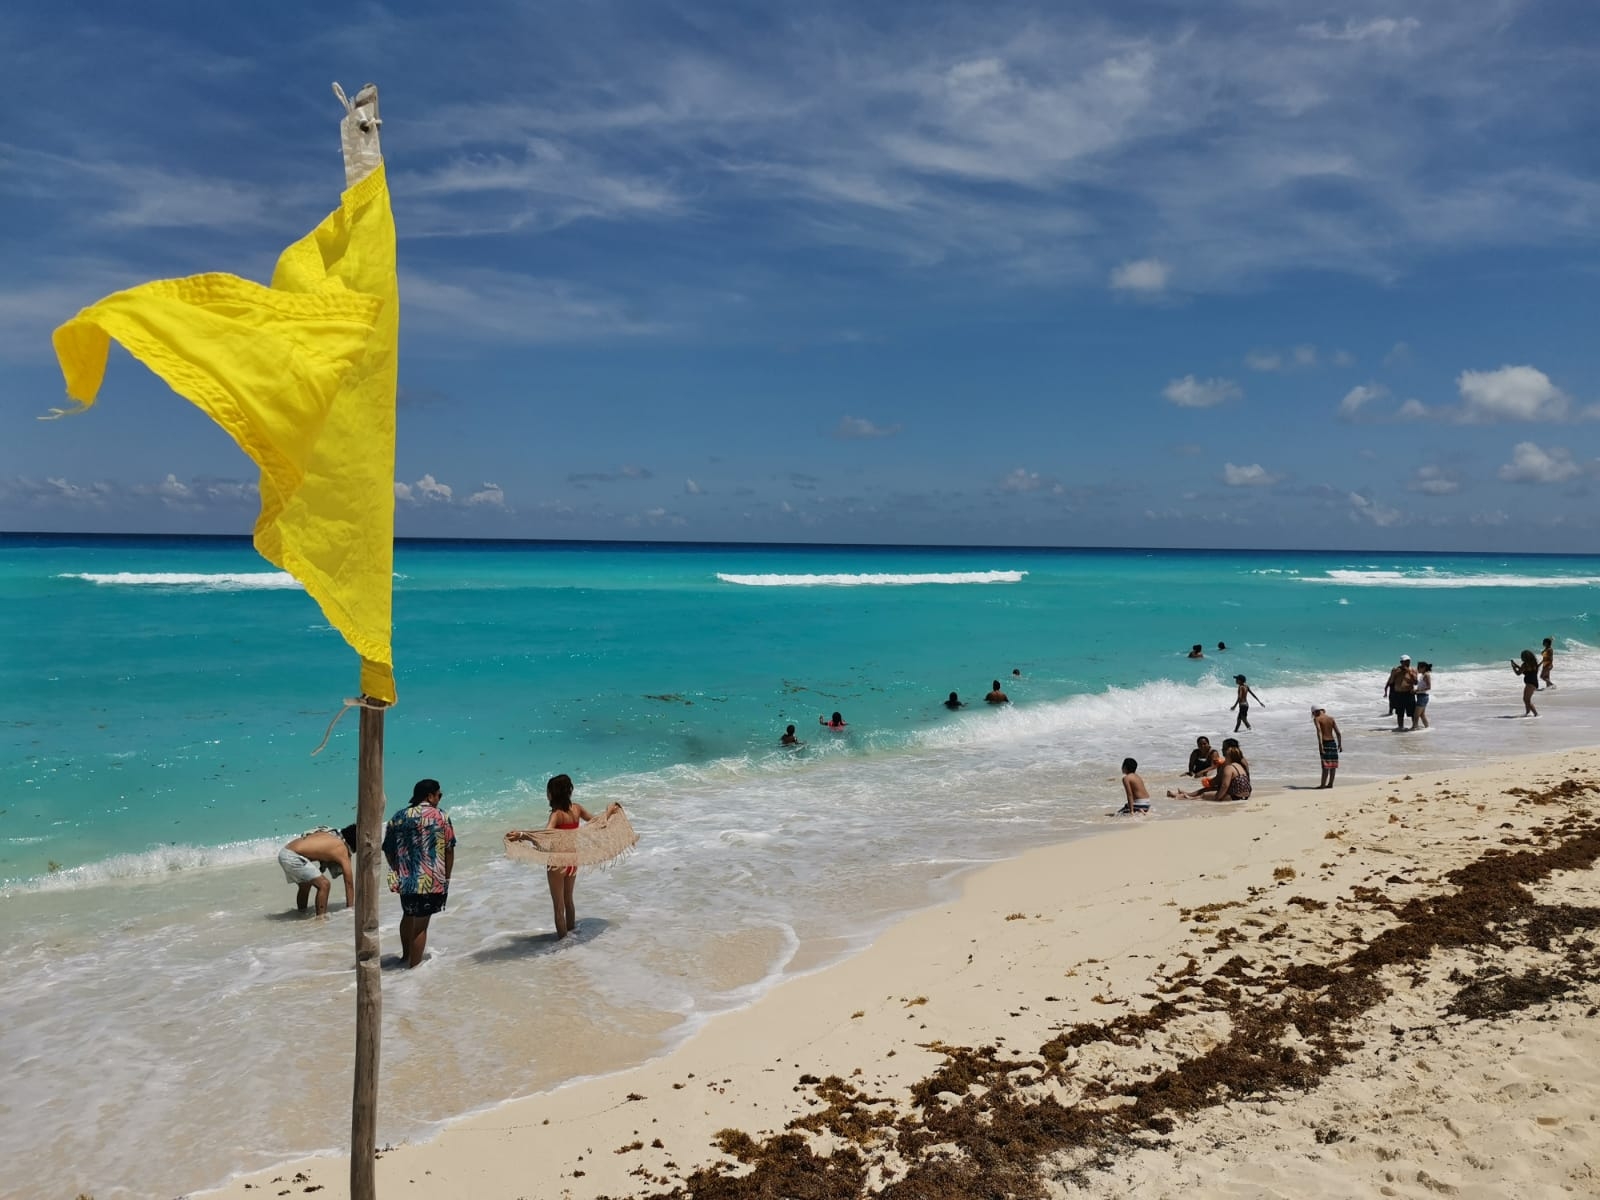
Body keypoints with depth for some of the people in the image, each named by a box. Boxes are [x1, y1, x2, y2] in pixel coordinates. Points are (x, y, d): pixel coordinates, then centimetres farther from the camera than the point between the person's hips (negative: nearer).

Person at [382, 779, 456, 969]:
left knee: (408, 916, 26)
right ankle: (414, 966, 8)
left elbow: (388, 851, 9)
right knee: (420, 924, 4)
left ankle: (406, 956, 43)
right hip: (431, 881, -5)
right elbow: (449, 850, -6)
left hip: (405, 880, 5)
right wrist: (446, 879, 5)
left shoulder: (398, 817, 6)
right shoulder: (440, 816, -5)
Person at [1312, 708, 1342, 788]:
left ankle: (1323, 784, -8)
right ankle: (1330, 783, 13)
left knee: (1326, 764, -8)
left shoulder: (1317, 719, -2)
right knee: (1333, 764, 9)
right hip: (1333, 742, 5)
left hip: (1325, 743, -5)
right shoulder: (1331, 719, 13)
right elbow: (1338, 733, 10)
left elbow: (1319, 731, -18)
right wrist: (1339, 744, 15)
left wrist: (1320, 744, -24)